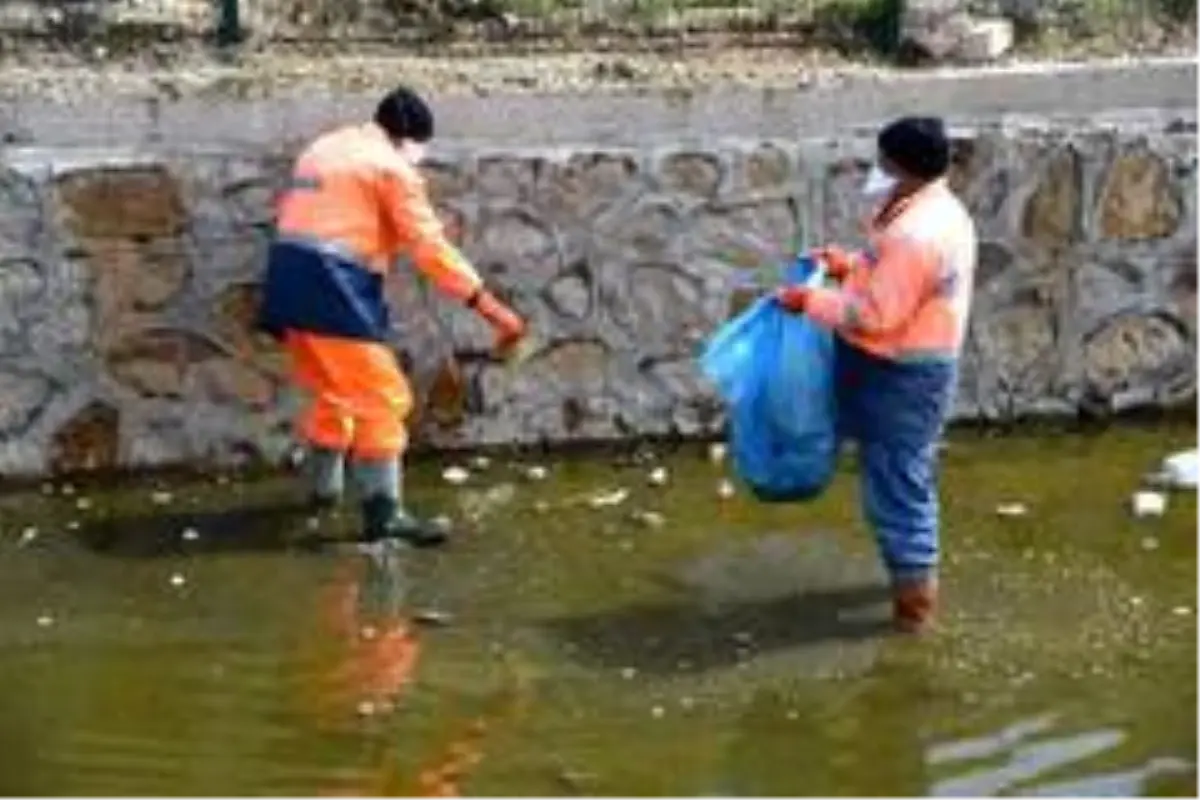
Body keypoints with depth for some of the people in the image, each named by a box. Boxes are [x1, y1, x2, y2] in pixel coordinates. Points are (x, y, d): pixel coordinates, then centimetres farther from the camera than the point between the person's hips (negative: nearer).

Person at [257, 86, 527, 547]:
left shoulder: (324, 149, 22)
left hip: (289, 283, 9)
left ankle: (324, 488, 37)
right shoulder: (390, 166, -3)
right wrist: (490, 307, -12)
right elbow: (429, 247, -10)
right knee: (380, 399, -5)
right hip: (332, 290, -8)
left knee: (332, 390, 26)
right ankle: (383, 514, -10)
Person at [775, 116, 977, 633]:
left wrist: (811, 301, -18)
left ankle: (915, 600, 9)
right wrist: (850, 265, 10)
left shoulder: (916, 233, -27)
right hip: (913, 367, 11)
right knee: (906, 478, 23)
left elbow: (875, 315, -27)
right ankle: (917, 573, 37)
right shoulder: (937, 210, 6)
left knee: (894, 485, -1)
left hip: (901, 377, -11)